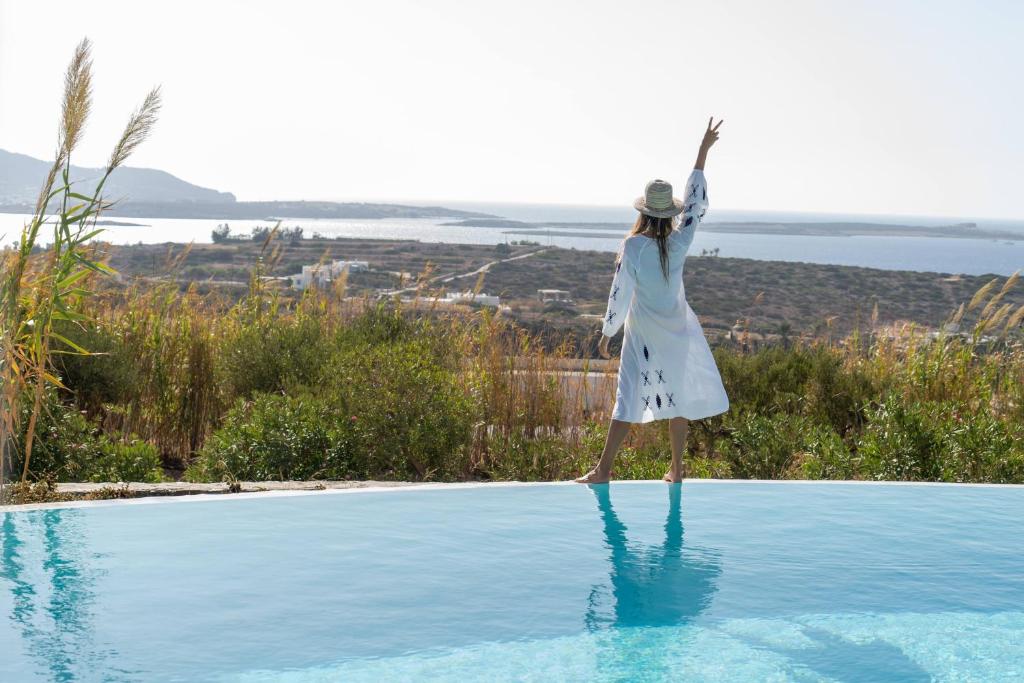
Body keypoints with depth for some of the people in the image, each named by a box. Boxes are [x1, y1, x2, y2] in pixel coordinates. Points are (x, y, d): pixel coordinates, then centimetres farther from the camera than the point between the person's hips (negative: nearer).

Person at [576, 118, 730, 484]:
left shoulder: (633, 246, -15)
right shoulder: (679, 241, -8)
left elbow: (620, 293, -12)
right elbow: (696, 201, 3)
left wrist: (607, 332, 0)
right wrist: (704, 150, 8)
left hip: (643, 336, -2)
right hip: (679, 334, 3)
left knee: (629, 398, -1)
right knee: (679, 398, 13)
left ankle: (603, 468, 0)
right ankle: (676, 468, 21)